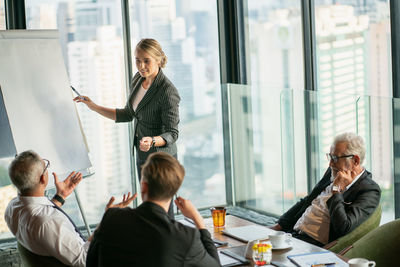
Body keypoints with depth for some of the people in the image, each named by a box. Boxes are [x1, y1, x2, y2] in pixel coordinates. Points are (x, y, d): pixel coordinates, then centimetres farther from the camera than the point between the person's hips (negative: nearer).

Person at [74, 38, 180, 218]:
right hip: (142, 156, 8)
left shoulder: (168, 92, -22)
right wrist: (94, 107, 11)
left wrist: (152, 141, -39)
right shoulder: (137, 79, 3)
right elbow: (127, 115, 15)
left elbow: (172, 133, -20)